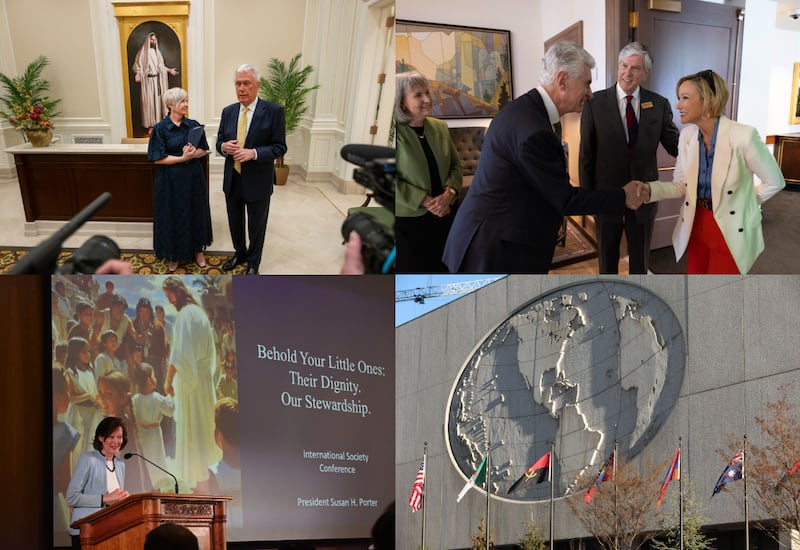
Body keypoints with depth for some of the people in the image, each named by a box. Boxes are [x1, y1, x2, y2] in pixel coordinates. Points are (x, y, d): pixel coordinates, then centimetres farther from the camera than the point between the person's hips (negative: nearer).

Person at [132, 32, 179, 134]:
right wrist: (137, 74, -24)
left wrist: (170, 70, 9)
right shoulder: (143, 52, -6)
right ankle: (150, 125, -3)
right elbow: (138, 65, -8)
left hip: (158, 79, 6)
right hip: (148, 80, -6)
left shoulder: (157, 52, 12)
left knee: (158, 100, 7)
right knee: (149, 101, -5)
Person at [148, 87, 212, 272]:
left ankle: (197, 249, 28)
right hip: (170, 180, -3)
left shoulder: (193, 125, 0)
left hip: (193, 178, 3)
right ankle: (173, 254, 20)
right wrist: (182, 157, -20)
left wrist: (194, 153, -16)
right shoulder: (160, 128, -10)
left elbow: (204, 150, 6)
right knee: (172, 215, 6)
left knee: (195, 212, 12)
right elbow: (158, 158, -13)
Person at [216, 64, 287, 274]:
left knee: (256, 225, 12)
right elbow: (219, 142, 10)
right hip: (232, 179, 4)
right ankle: (239, 253, 43)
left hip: (258, 181, -4)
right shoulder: (228, 112, 2)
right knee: (235, 222, 20)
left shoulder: (273, 111, -13)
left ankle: (253, 262, 32)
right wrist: (224, 147, -14)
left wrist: (253, 153, -26)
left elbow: (280, 147, -13)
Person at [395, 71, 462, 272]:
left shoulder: (440, 127, 6)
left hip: (445, 214, 5)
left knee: (443, 269, 9)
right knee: (414, 269, 4)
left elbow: (456, 165, 9)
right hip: (408, 219, -5)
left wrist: (449, 194, -10)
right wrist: (426, 201, -18)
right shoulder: (397, 133, -11)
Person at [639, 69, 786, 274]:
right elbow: (681, 185, 1)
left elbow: (775, 181, -10)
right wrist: (650, 190, -17)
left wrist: (744, 203, 0)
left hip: (730, 231, -6)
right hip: (696, 224, 6)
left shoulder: (743, 135, -22)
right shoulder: (687, 135, -2)